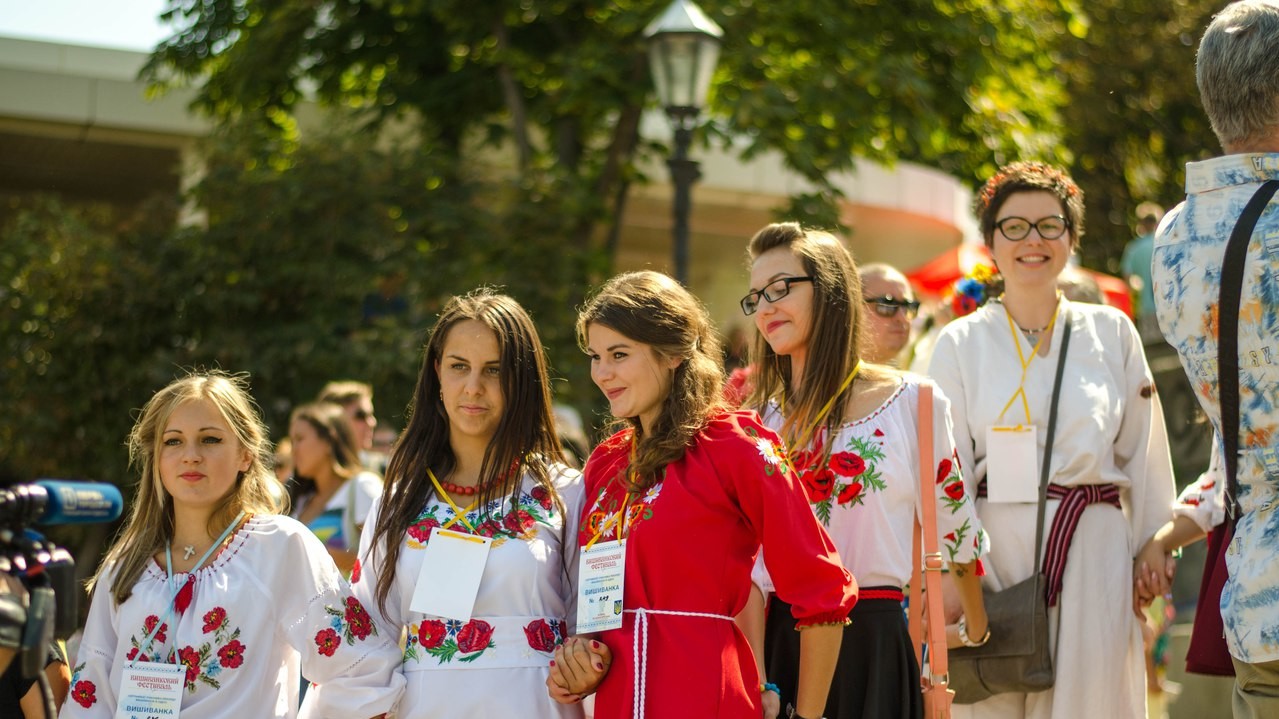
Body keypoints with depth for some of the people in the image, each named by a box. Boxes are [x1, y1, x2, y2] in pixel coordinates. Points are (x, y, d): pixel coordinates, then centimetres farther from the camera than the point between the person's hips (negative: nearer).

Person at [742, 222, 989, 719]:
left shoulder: (912, 401, 1)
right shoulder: (757, 418, 8)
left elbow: (953, 522, 12)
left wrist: (975, 628, 21)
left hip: (871, 644, -2)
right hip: (776, 641, 2)